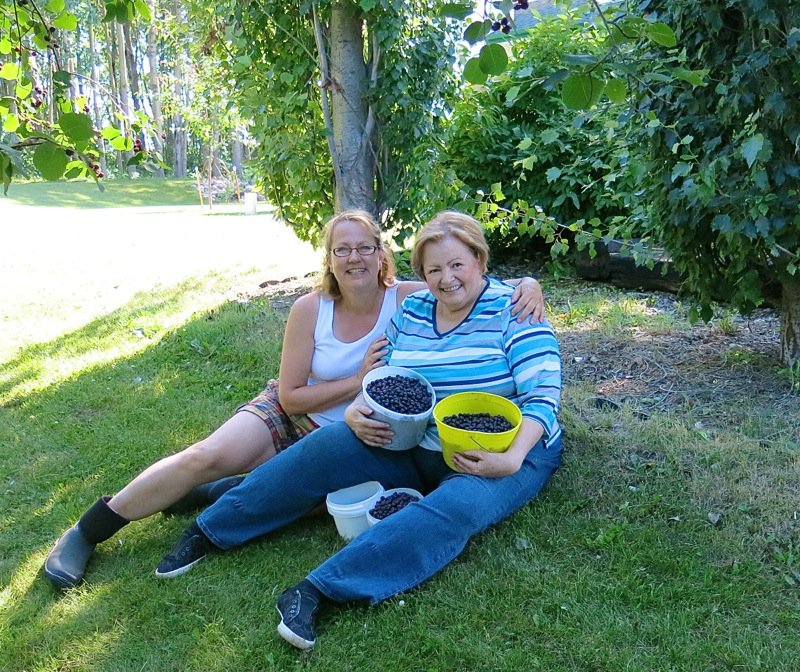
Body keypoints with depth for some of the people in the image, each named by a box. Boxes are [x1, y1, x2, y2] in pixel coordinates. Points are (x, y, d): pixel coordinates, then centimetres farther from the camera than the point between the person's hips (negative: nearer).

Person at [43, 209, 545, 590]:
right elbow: (291, 396, -11)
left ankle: (202, 493, 1)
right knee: (207, 457, -23)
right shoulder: (310, 309, -14)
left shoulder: (410, 299, -15)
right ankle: (87, 532, -5)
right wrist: (359, 380, -22)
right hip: (288, 416, 0)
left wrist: (529, 284, -33)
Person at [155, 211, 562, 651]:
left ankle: (317, 589, -42)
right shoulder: (410, 312, 5)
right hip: (415, 447, 5)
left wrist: (511, 458, -32)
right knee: (326, 447, -14)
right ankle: (209, 531, -4)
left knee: (452, 508, -37)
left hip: (502, 455, -4)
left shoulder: (512, 312, -11)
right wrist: (357, 413, -12)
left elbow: (542, 395, -17)